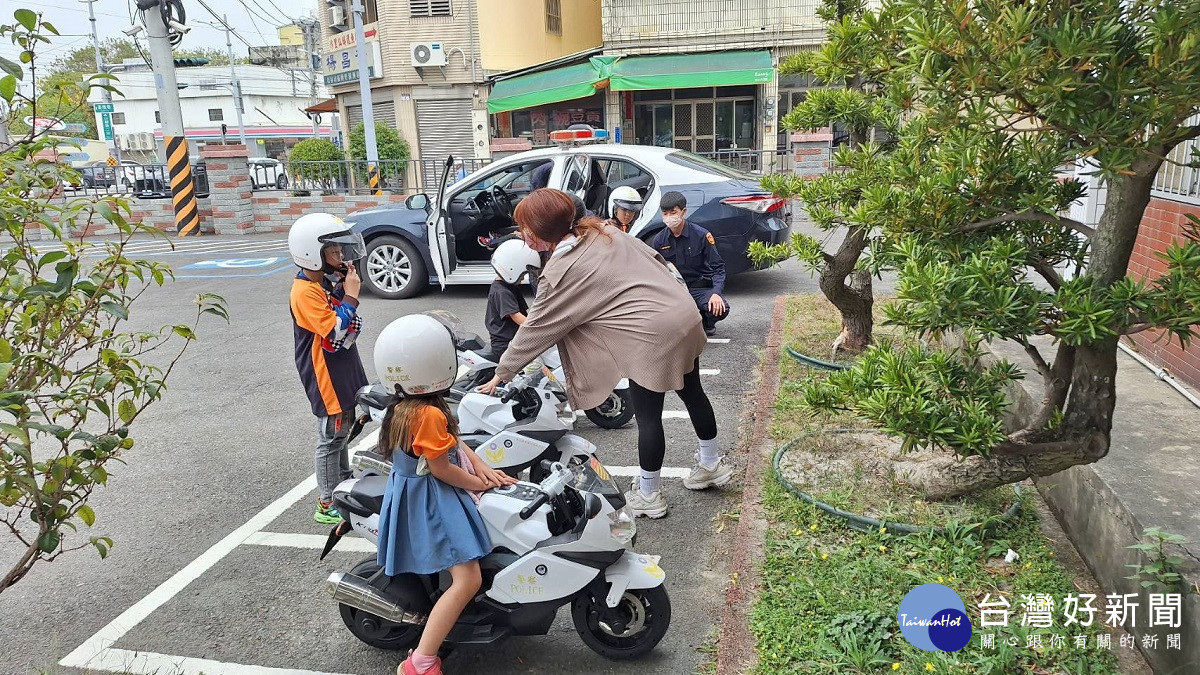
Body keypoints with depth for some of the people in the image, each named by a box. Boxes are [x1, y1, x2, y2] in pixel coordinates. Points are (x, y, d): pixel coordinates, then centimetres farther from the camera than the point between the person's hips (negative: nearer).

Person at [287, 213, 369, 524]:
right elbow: (336, 335, -28)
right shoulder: (306, 292, -21)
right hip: (327, 379, -9)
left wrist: (346, 289, -4)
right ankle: (328, 504, 15)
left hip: (344, 373, 9)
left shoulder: (327, 282, 7)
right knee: (331, 438, 2)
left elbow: (352, 325, 9)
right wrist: (351, 295, -22)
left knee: (342, 433, 20)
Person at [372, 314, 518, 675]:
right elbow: (441, 468, -22)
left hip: (416, 492, 11)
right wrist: (477, 482, -7)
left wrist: (482, 467, 2)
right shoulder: (429, 414, -29)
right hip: (432, 501, -11)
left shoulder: (406, 405, 3)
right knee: (468, 580, -12)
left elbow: (454, 442, 10)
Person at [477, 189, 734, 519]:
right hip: (686, 313, 8)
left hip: (652, 336, -8)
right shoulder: (602, 230, 10)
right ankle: (711, 464, 44)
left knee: (647, 415, 8)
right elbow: (656, 258, 14)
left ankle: (648, 495, 25)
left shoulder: (559, 274, -8)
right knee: (691, 392, 24)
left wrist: (501, 374, 11)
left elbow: (534, 330, -1)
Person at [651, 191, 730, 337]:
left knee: (720, 309, -31)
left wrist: (716, 293, -24)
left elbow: (718, 267, -8)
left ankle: (707, 324, 11)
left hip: (701, 287, -2)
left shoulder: (701, 235, -9)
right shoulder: (659, 240, 0)